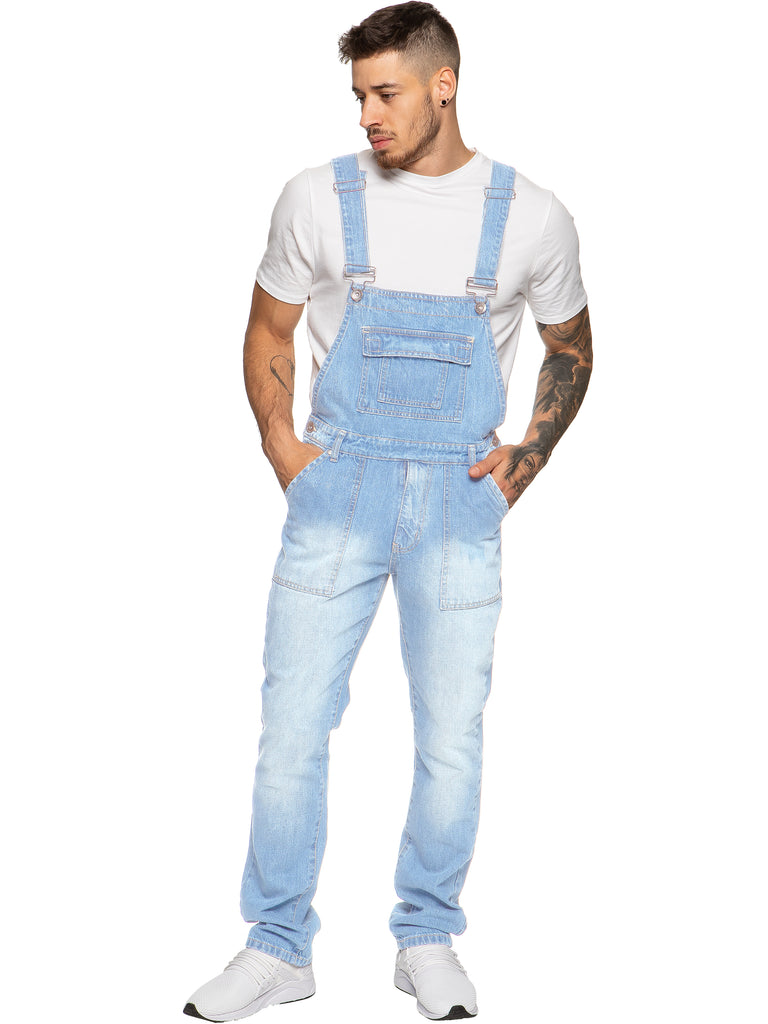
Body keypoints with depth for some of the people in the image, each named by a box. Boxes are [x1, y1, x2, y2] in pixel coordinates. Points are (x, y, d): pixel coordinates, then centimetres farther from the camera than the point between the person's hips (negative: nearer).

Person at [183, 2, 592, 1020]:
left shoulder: (531, 215, 0)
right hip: (338, 492, 0)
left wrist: (526, 459, 3)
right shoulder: (320, 199, 0)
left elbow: (571, 350, 15)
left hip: (461, 503, 0)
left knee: (452, 735, 5)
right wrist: (281, 444, 1)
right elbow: (268, 330, 12)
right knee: (293, 726, 0)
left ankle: (429, 942, 24)